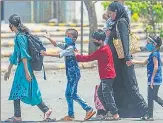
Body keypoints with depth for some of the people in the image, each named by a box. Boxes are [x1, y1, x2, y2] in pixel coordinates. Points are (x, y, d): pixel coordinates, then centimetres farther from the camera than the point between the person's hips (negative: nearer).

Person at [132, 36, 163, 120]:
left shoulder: (155, 54, -14)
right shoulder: (153, 54, 15)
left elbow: (156, 66, -22)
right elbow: (145, 62, 26)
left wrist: (152, 79, -24)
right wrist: (134, 62, 22)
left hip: (154, 80, -10)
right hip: (156, 80, 10)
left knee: (150, 98, -3)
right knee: (154, 97, 17)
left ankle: (150, 116, 2)